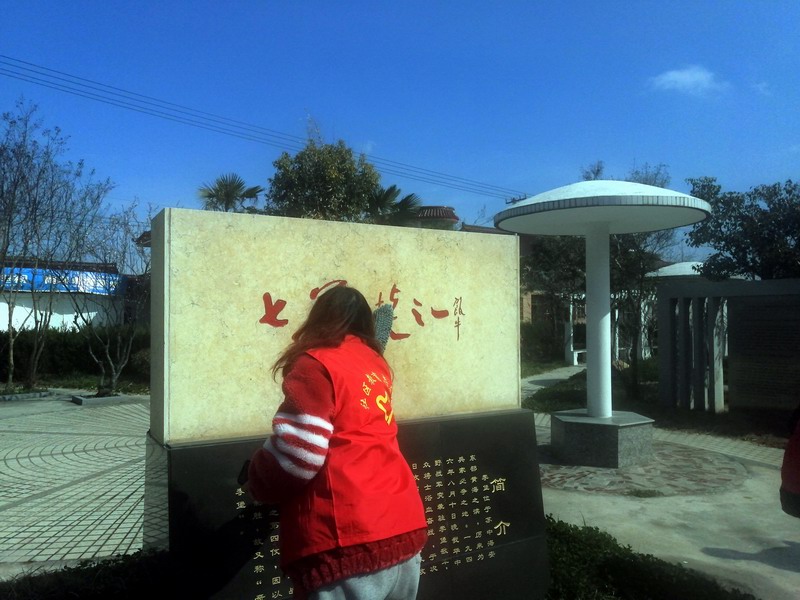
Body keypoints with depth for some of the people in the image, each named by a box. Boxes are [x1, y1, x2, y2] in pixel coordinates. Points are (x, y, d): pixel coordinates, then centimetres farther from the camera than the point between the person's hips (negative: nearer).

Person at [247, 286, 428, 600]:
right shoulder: (377, 364, 14)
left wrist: (258, 480, 5)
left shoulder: (317, 364, -6)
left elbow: (296, 453, -15)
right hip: (403, 529, 8)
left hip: (349, 544, -7)